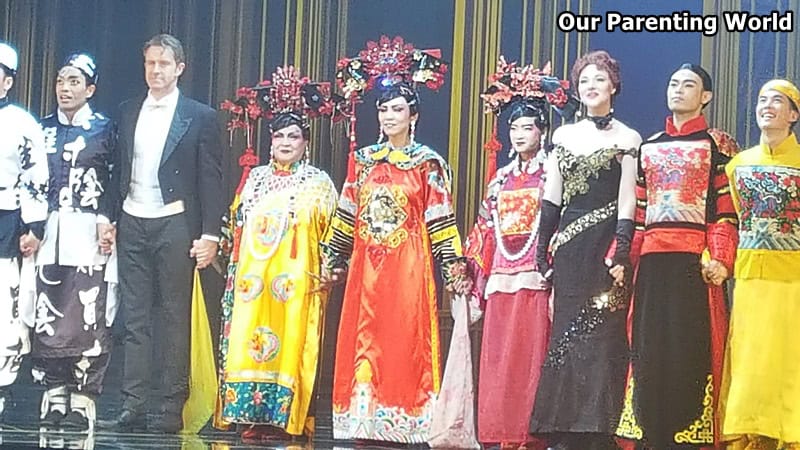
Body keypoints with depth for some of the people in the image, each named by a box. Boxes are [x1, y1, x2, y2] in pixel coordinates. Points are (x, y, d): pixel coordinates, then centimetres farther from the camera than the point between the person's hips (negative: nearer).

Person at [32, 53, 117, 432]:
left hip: (87, 233, -3)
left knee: (87, 316, -7)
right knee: (47, 314, 0)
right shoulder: (44, 128, 15)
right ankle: (54, 397, 7)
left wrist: (106, 223, -10)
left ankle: (82, 400, -2)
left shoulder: (104, 129, 5)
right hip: (48, 232, 3)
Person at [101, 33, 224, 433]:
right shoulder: (127, 113, 13)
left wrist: (210, 234, -8)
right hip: (132, 223, 4)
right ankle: (133, 406, 1)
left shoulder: (199, 116, 1)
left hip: (175, 225, -4)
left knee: (175, 320, -1)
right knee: (134, 319, 2)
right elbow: (118, 171, 15)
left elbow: (211, 179, -2)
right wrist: (108, 218, 6)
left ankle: (172, 409, 2)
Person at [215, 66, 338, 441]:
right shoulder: (255, 178, 16)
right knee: (250, 341, -3)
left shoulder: (318, 182, 5)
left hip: (296, 280, -4)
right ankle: (254, 414, 0)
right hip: (254, 276, 4)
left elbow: (332, 233, 1)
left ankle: (284, 416, -7)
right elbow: (237, 226, 18)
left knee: (290, 343, -8)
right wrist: (230, 256, 8)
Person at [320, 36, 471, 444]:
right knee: (365, 343, 2)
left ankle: (406, 423, -2)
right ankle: (366, 423, 6)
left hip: (408, 265, -4)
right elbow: (347, 214, 14)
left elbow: (439, 220, -1)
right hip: (366, 265, 4)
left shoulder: (428, 163, 1)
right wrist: (332, 260, 12)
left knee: (405, 343, -5)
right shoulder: (364, 159, 12)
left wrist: (454, 266, -7)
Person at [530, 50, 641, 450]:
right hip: (569, 250, 4)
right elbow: (551, 198, 13)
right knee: (565, 334, 2)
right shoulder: (564, 136, 14)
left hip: (605, 246, -4)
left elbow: (627, 201, -5)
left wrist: (621, 254, -14)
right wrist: (542, 251, 7)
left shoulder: (626, 139, 1)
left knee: (601, 335, -7)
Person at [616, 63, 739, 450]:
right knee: (649, 349, 1)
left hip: (694, 262, -4)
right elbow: (637, 211, 17)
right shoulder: (649, 148, 20)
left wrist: (718, 258, -15)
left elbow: (726, 208, -3)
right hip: (652, 262, 5)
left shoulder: (716, 144, 6)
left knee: (690, 349, -7)